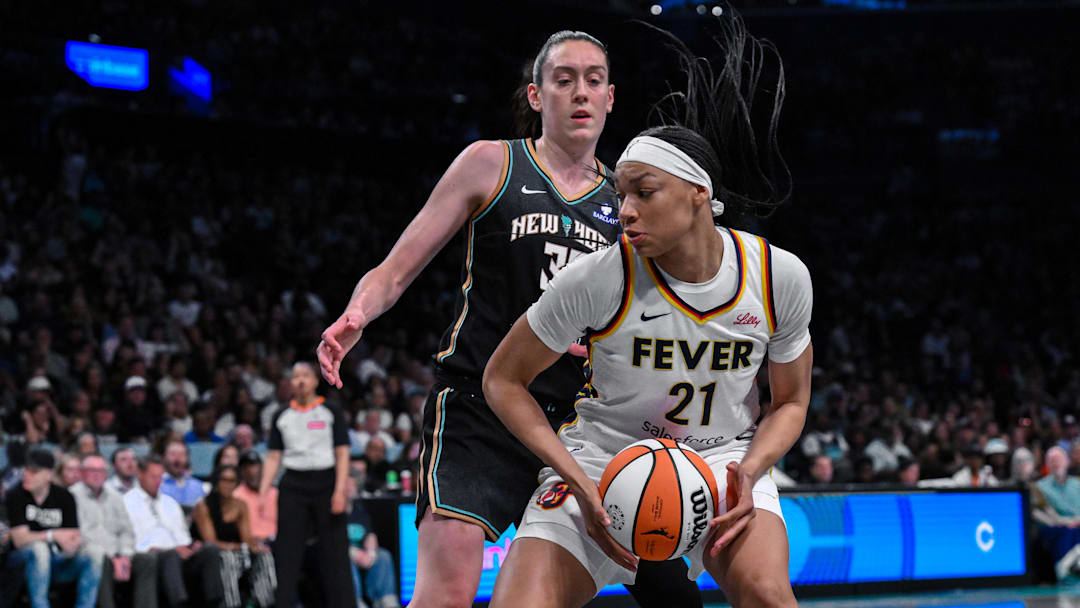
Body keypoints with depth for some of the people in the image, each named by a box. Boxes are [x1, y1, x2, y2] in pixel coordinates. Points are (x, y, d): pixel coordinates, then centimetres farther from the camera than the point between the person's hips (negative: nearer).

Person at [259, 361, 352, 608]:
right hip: (293, 484, 2)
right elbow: (273, 457, 10)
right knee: (287, 549, -2)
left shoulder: (331, 412, 4)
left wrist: (340, 490, -11)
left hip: (325, 482, -2)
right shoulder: (282, 416, 11)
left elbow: (342, 453, -1)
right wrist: (263, 492, -1)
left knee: (335, 551, -3)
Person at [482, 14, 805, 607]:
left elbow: (790, 402, 3)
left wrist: (748, 473, -17)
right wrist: (580, 483, -17)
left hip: (724, 457, 1)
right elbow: (503, 379, -7)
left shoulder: (780, 276, -12)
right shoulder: (598, 279, -18)